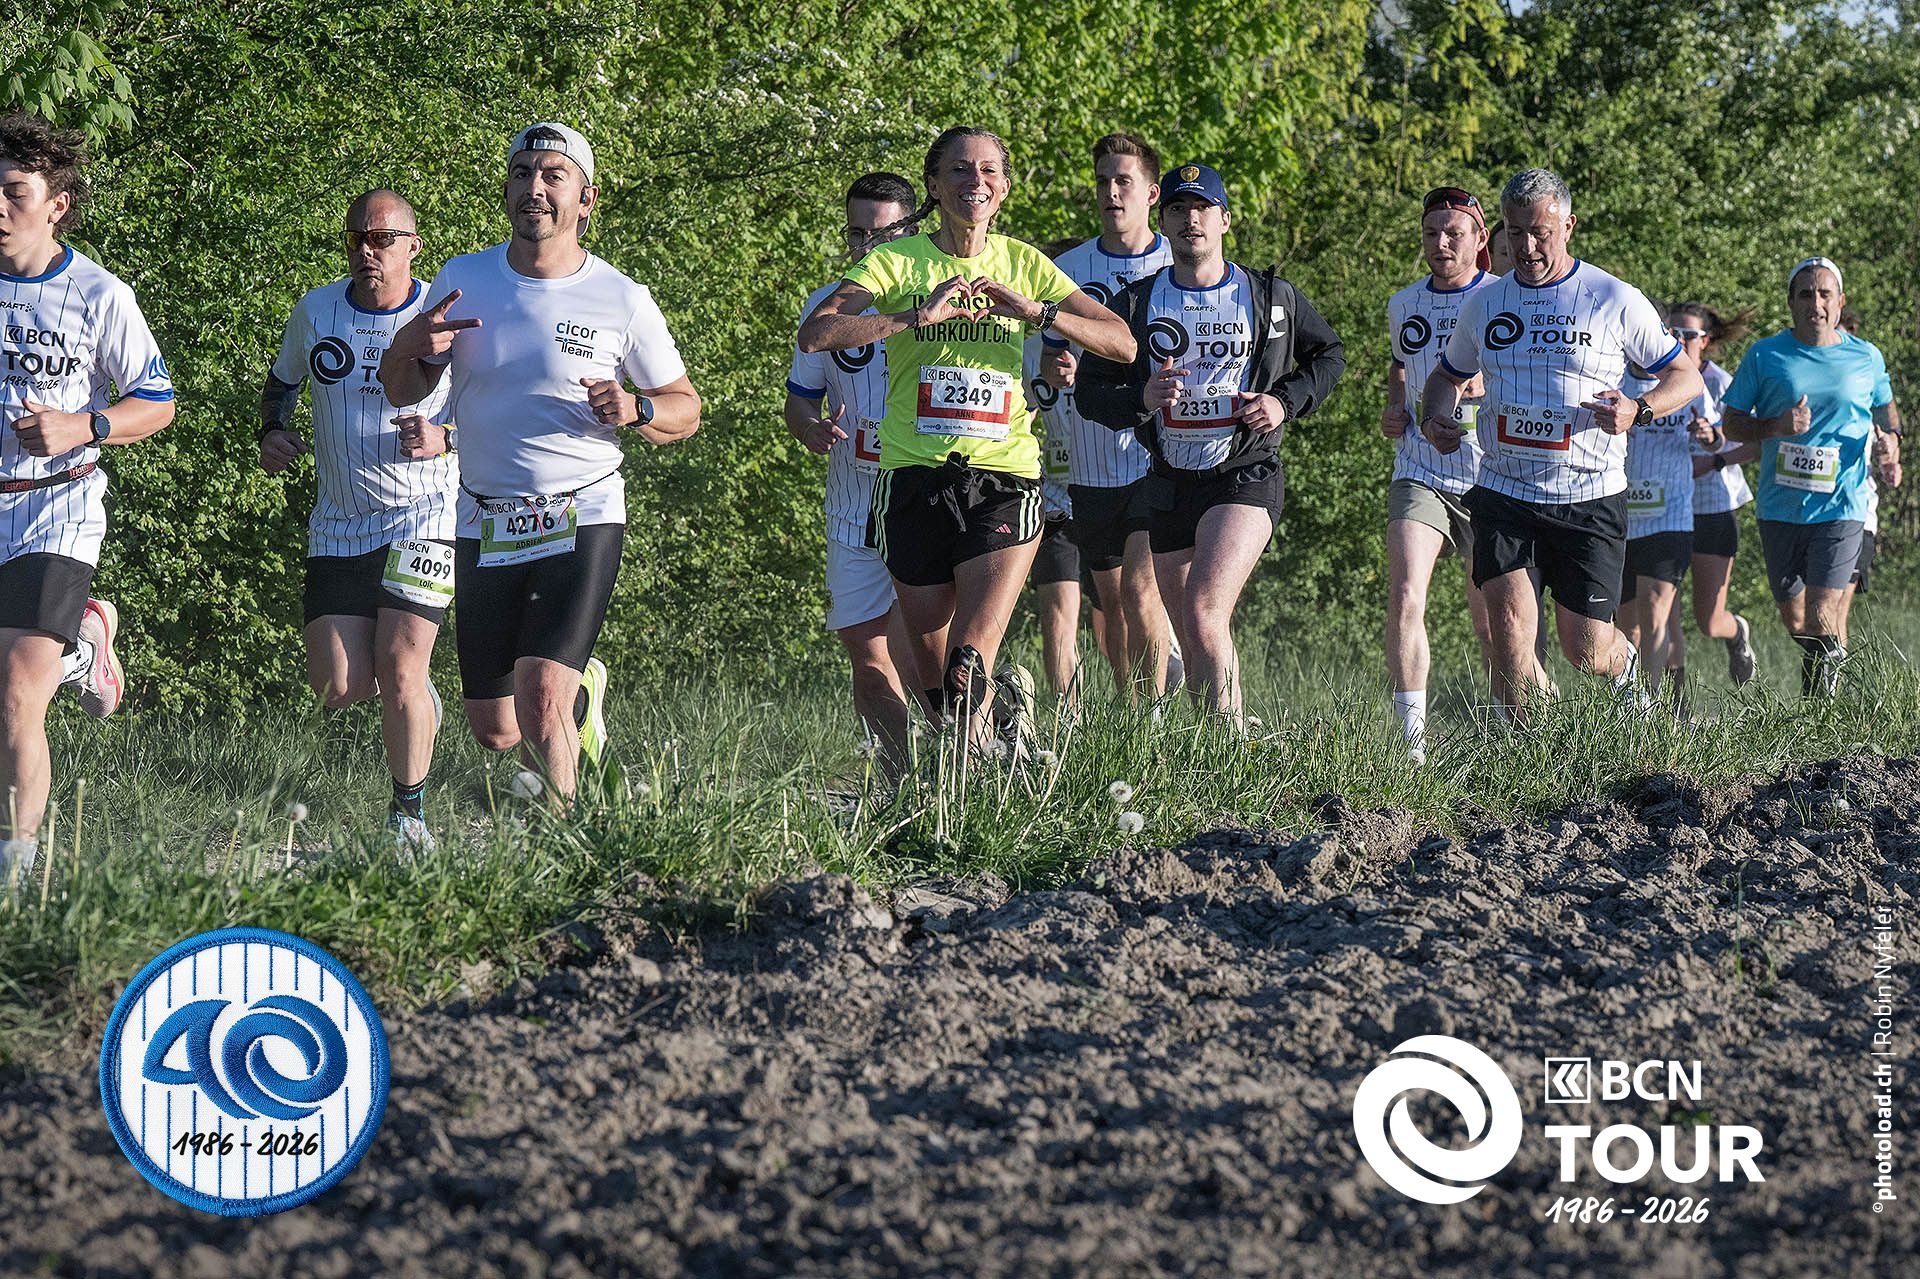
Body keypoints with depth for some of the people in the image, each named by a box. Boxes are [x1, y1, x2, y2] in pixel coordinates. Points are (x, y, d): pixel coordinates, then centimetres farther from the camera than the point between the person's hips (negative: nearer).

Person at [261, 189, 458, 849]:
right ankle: (415, 694, 31)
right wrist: (272, 431, 2)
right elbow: (281, 380, 22)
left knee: (399, 672, -14)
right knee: (339, 689, -5)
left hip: (423, 517, -3)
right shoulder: (315, 311, 3)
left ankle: (409, 813, 6)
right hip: (338, 526, 4)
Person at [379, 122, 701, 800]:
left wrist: (634, 410, -16)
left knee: (541, 700, -22)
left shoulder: (622, 299, -4)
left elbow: (685, 408, 6)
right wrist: (407, 348, -13)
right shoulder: (461, 280, 2)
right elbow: (403, 390, 10)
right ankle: (582, 688, 41)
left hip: (582, 520, -3)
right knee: (495, 732, 10)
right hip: (485, 527, 3)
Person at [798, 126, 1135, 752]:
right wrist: (919, 314, -22)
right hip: (914, 476, 0)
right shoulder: (896, 260, 1)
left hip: (1004, 474, 0)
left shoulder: (1024, 264, 9)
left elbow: (1122, 342, 4)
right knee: (934, 676, 6)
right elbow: (815, 335, -14)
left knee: (968, 667, -17)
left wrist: (1035, 311, -11)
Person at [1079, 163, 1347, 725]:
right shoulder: (1136, 304, 6)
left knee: (1204, 615, -24)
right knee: (1195, 648, 8)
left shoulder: (1272, 297, 3)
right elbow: (1089, 390, 5)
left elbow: (1329, 353, 17)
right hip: (1169, 484, 4)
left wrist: (1286, 401, -1)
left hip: (1245, 478, -4)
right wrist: (1140, 398, -16)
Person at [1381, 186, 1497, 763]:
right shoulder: (1403, 305, 11)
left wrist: (1489, 386, -19)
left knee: (1490, 615, 6)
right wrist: (1393, 411, 11)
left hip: (1490, 479, -2)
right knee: (1404, 597, -18)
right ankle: (1412, 735, -18)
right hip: (1419, 473, 2)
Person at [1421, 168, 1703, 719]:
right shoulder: (1484, 303, 9)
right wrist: (1434, 418, 3)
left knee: (1585, 648, 1)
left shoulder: (1615, 301, -1)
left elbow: (1686, 377, 4)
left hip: (1590, 496, -2)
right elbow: (1447, 375, 25)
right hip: (1503, 492, 2)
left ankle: (1626, 666, 38)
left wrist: (1637, 410, -16)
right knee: (1510, 623, -18)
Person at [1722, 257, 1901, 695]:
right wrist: (1777, 426, -14)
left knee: (1823, 619, -14)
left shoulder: (1867, 358, 4)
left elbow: (1885, 406, 24)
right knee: (1795, 621, 10)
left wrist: (1890, 443, 3)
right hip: (1780, 507, 2)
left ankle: (1822, 703, 5)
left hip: (1841, 507, -2)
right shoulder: (1765, 355, 0)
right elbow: (1732, 422, 5)